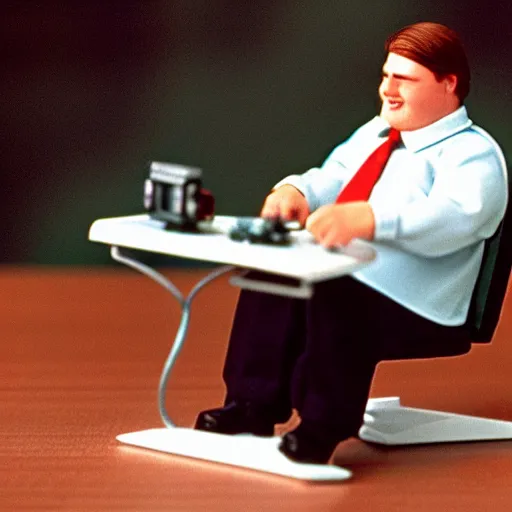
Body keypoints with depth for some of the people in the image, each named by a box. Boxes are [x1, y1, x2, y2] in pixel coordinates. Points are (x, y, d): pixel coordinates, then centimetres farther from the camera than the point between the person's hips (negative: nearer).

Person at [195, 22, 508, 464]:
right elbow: (333, 179, 15)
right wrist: (296, 192, -11)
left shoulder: (472, 154, -8)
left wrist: (366, 218, -43)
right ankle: (253, 407, -9)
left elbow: (452, 217, -27)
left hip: (413, 311, -8)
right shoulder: (374, 134, 22)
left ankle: (321, 430, -23)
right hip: (339, 279, 8)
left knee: (337, 299, -34)